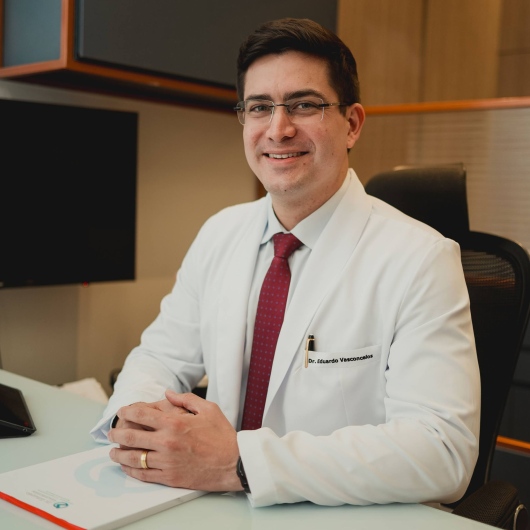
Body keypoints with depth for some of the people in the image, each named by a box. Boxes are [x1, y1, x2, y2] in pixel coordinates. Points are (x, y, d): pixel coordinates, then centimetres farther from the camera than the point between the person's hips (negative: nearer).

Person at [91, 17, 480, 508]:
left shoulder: (420, 260, -14)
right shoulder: (219, 234, 4)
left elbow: (443, 453, -22)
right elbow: (162, 356, 9)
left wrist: (239, 462, -28)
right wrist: (136, 416, -14)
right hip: (222, 513, 4)